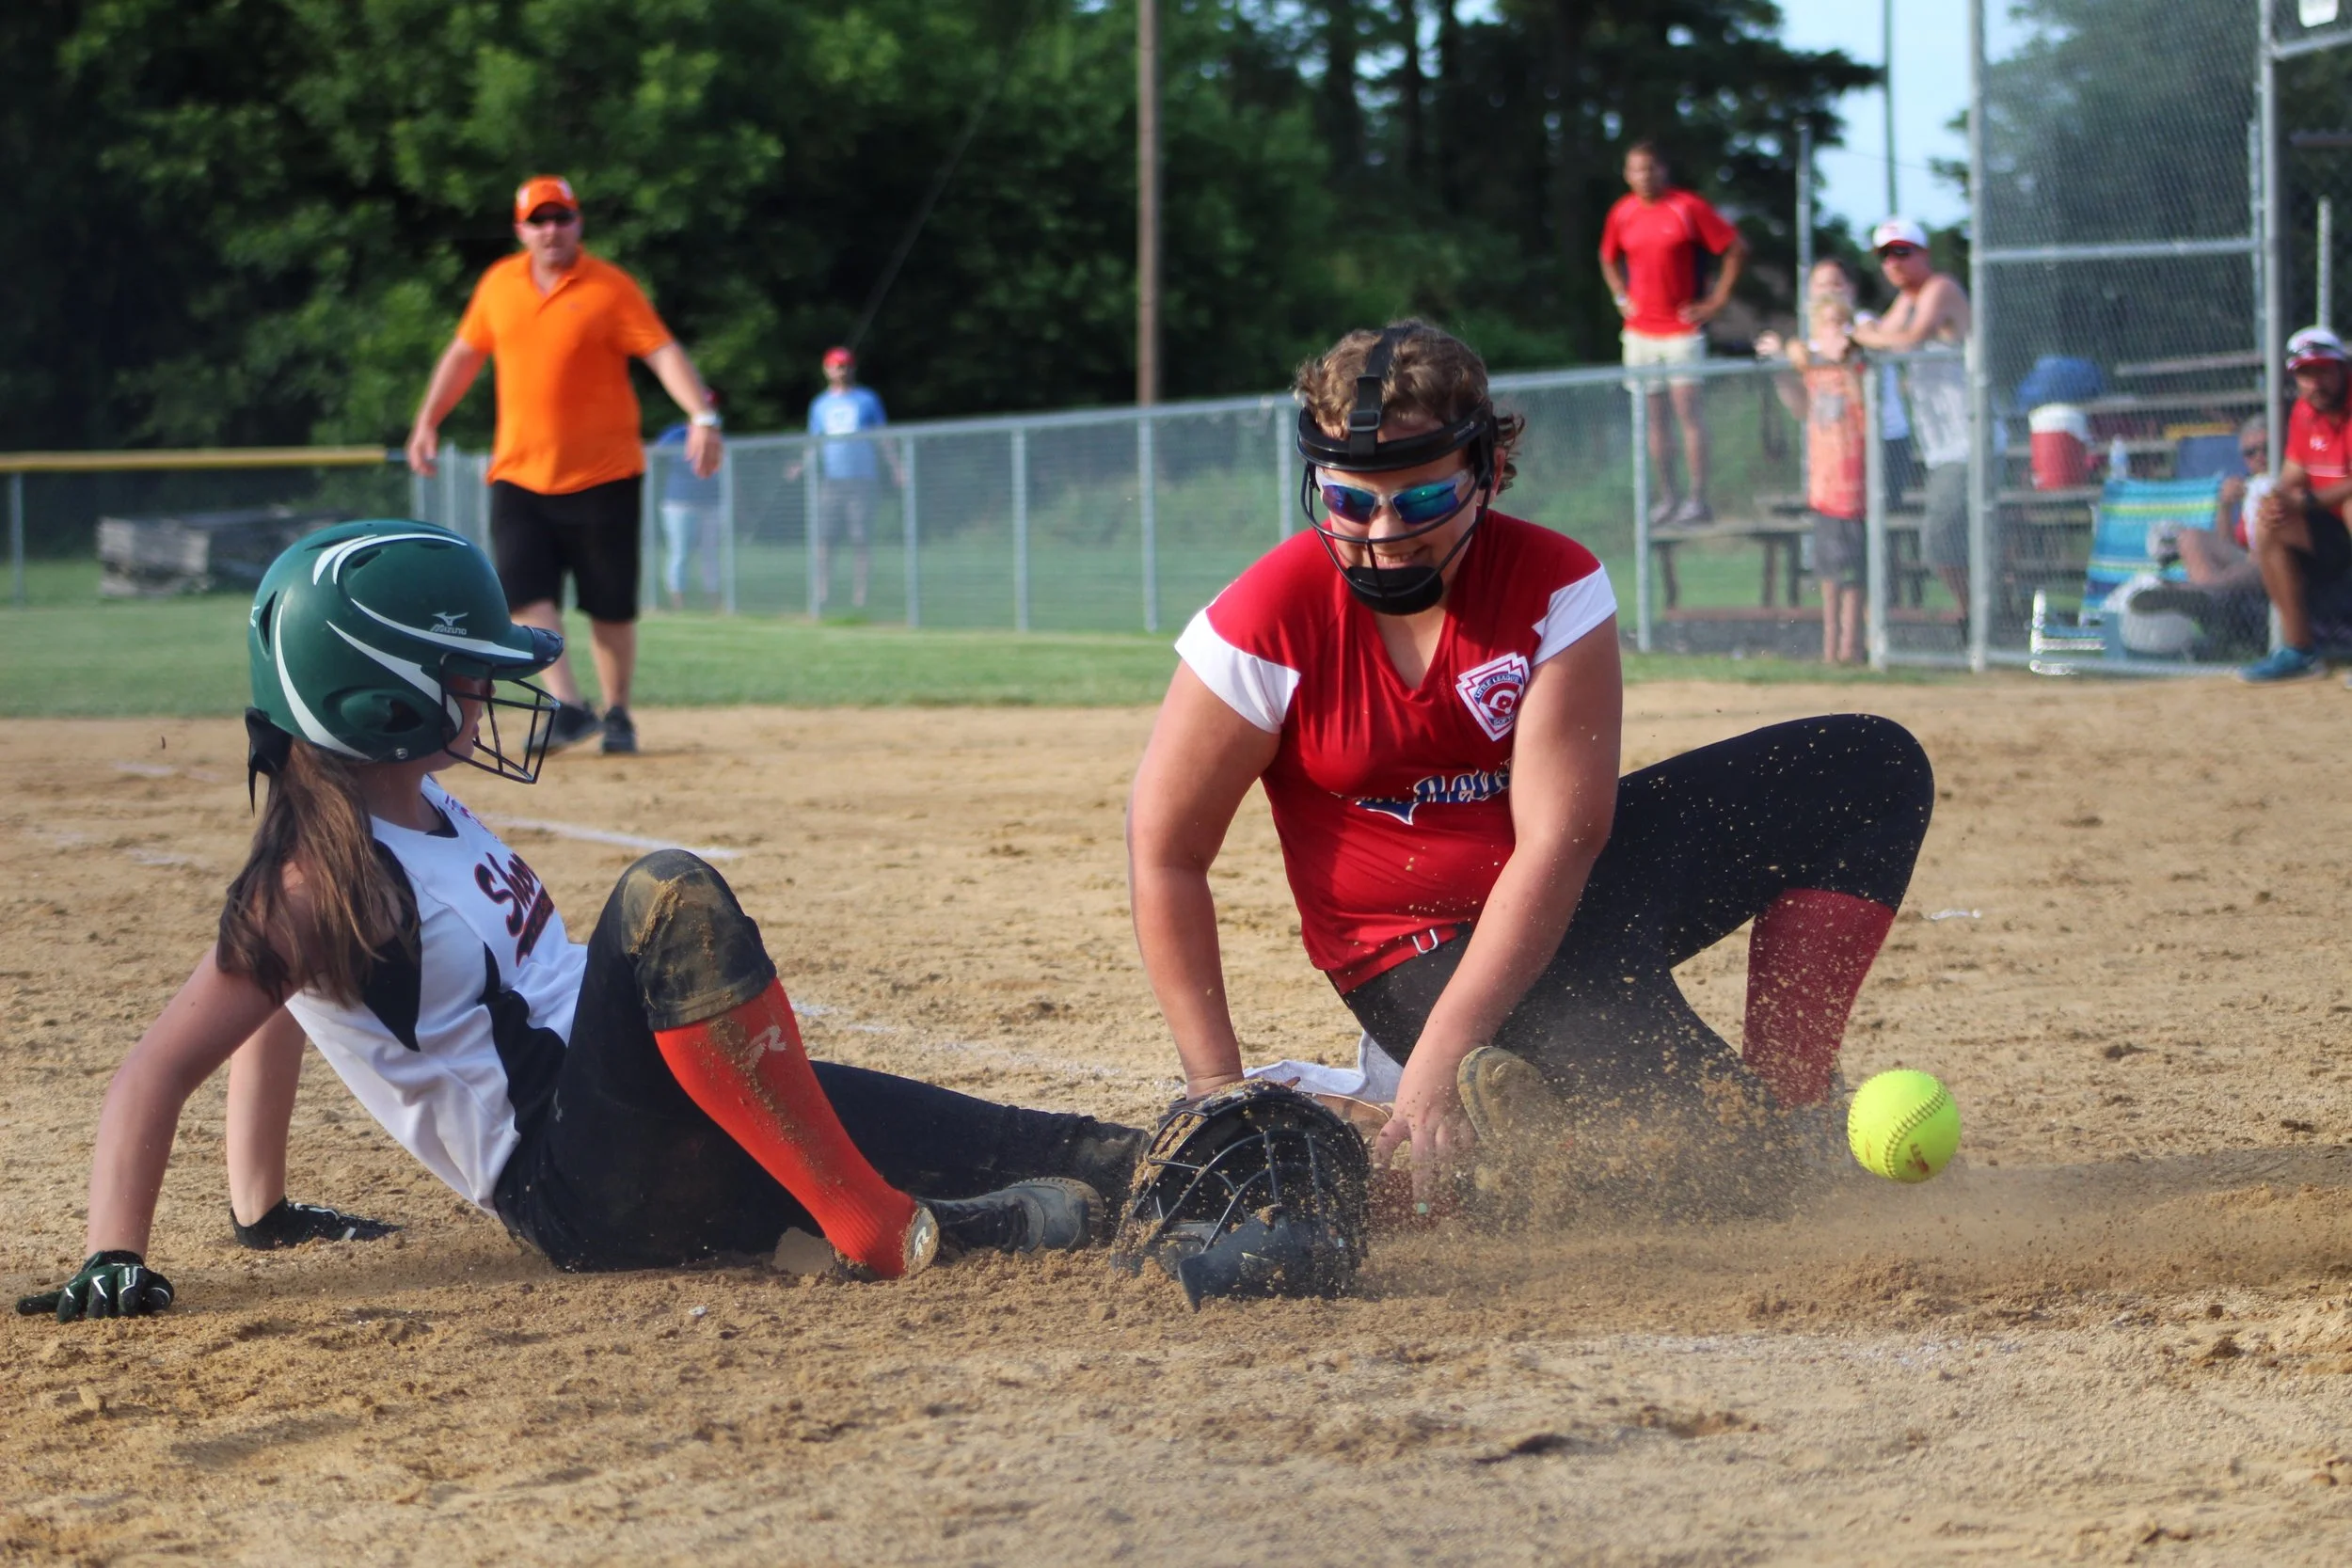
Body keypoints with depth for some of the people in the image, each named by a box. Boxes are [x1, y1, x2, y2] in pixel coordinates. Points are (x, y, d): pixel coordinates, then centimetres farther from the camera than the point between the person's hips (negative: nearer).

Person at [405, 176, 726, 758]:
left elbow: (663, 351, -15)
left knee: (610, 606, 4)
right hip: (519, 473, 3)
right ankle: (568, 708, -11)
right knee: (527, 594, -11)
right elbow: (465, 354, 20)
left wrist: (702, 417, -28)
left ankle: (618, 714, 19)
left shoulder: (609, 287, -7)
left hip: (603, 475, -3)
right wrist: (428, 420, 16)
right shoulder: (499, 284, 7)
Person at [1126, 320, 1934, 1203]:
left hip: (1564, 896, 4)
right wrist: (1219, 1092, -16)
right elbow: (1163, 856, -12)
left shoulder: (1554, 585, -16)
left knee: (1870, 769, -7)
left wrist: (1441, 1057, -32)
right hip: (1420, 950, -4)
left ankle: (1786, 1102, -7)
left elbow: (1560, 840, -22)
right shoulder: (1265, 626, -19)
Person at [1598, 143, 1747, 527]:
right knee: (1653, 417, 6)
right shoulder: (1621, 214, 8)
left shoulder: (1688, 208, -7)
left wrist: (1716, 301, -5)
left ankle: (1697, 499, -6)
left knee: (1688, 410, -8)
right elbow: (1609, 259, 27)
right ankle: (1666, 499, 11)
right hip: (1640, 332, 5)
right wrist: (1621, 297, 12)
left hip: (1682, 327, -5)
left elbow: (1736, 249, -2)